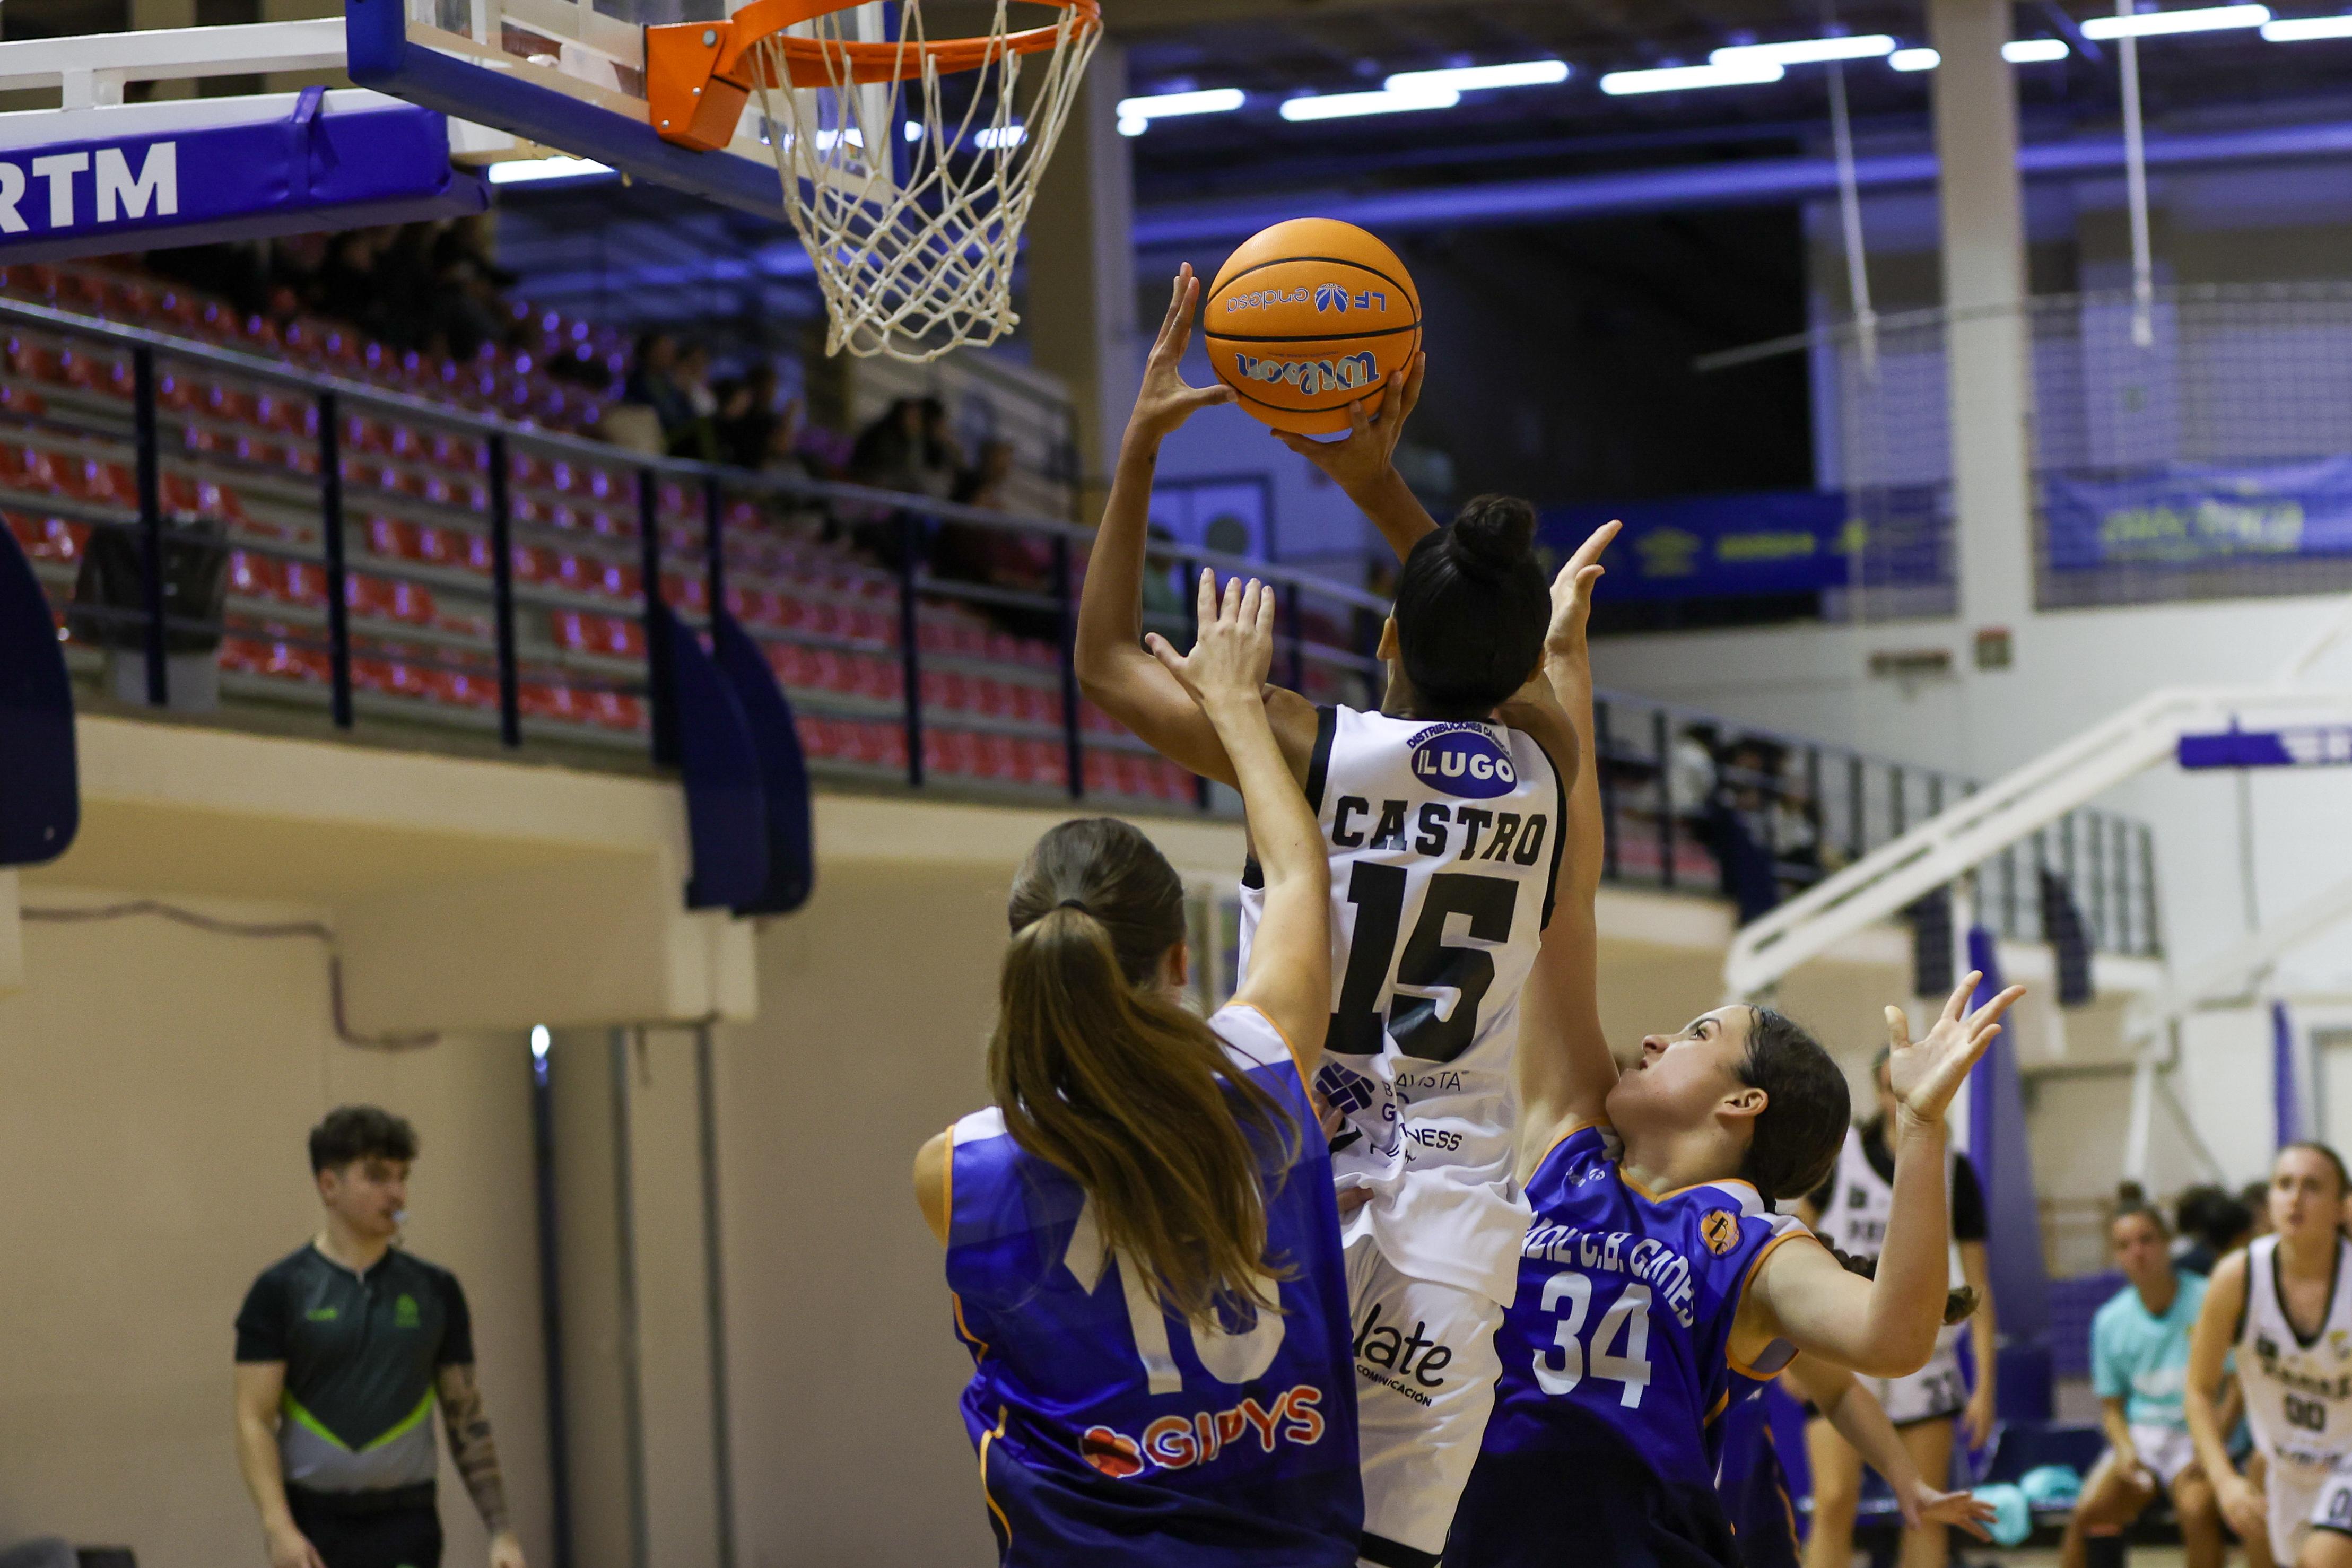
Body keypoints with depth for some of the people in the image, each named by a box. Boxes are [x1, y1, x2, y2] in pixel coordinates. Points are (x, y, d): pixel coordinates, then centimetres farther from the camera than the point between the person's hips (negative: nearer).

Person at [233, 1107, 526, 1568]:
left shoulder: (435, 1291, 7)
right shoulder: (281, 1290, -2)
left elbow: (467, 1418, 10)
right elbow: (253, 1421, -5)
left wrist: (501, 1531, 2)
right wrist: (278, 1529, -17)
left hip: (406, 1530, 2)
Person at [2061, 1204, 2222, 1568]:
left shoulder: (2208, 1302, -7)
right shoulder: (2111, 1320, 5)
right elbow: (2111, 1404, 12)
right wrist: (2126, 1452, -8)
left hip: (2197, 1436, -3)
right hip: (2139, 1435, 3)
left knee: (2197, 1510, -34)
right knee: (2088, 1511, -23)